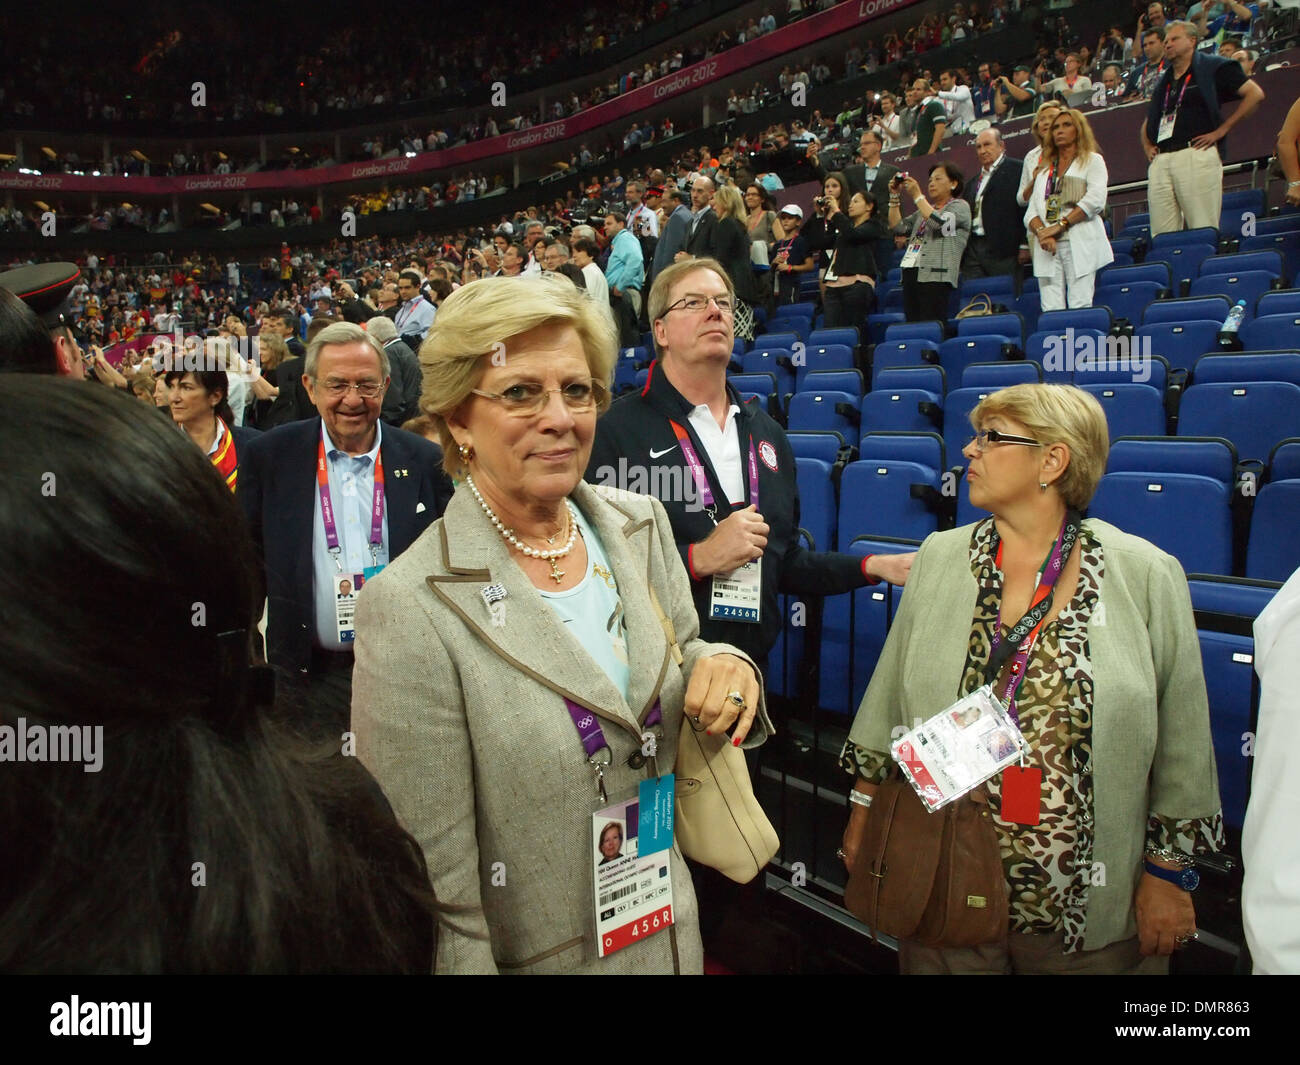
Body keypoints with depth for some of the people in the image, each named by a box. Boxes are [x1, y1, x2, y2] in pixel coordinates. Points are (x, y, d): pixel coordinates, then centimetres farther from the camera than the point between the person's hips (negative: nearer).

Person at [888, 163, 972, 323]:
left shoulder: (959, 206, 7)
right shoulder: (925, 208, 29)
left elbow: (938, 223, -12)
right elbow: (898, 227, 19)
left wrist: (917, 195, -8)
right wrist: (894, 197, 12)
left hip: (935, 276, -7)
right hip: (911, 273, 7)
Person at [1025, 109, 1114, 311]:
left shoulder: (1092, 161, 14)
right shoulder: (1044, 169, 26)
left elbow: (1095, 200, -3)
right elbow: (1031, 211, 13)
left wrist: (1060, 225, -11)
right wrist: (1042, 232, -9)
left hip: (1081, 244, -3)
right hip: (1047, 247, 3)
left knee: (1080, 307, -14)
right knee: (1051, 311, -9)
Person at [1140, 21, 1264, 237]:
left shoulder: (1212, 68, 8)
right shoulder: (1163, 82, 26)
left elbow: (1255, 94, 1)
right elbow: (1148, 122, 39)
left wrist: (1221, 130, -5)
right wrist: (1147, 147, 19)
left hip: (1196, 154, -6)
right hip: (1160, 160, 6)